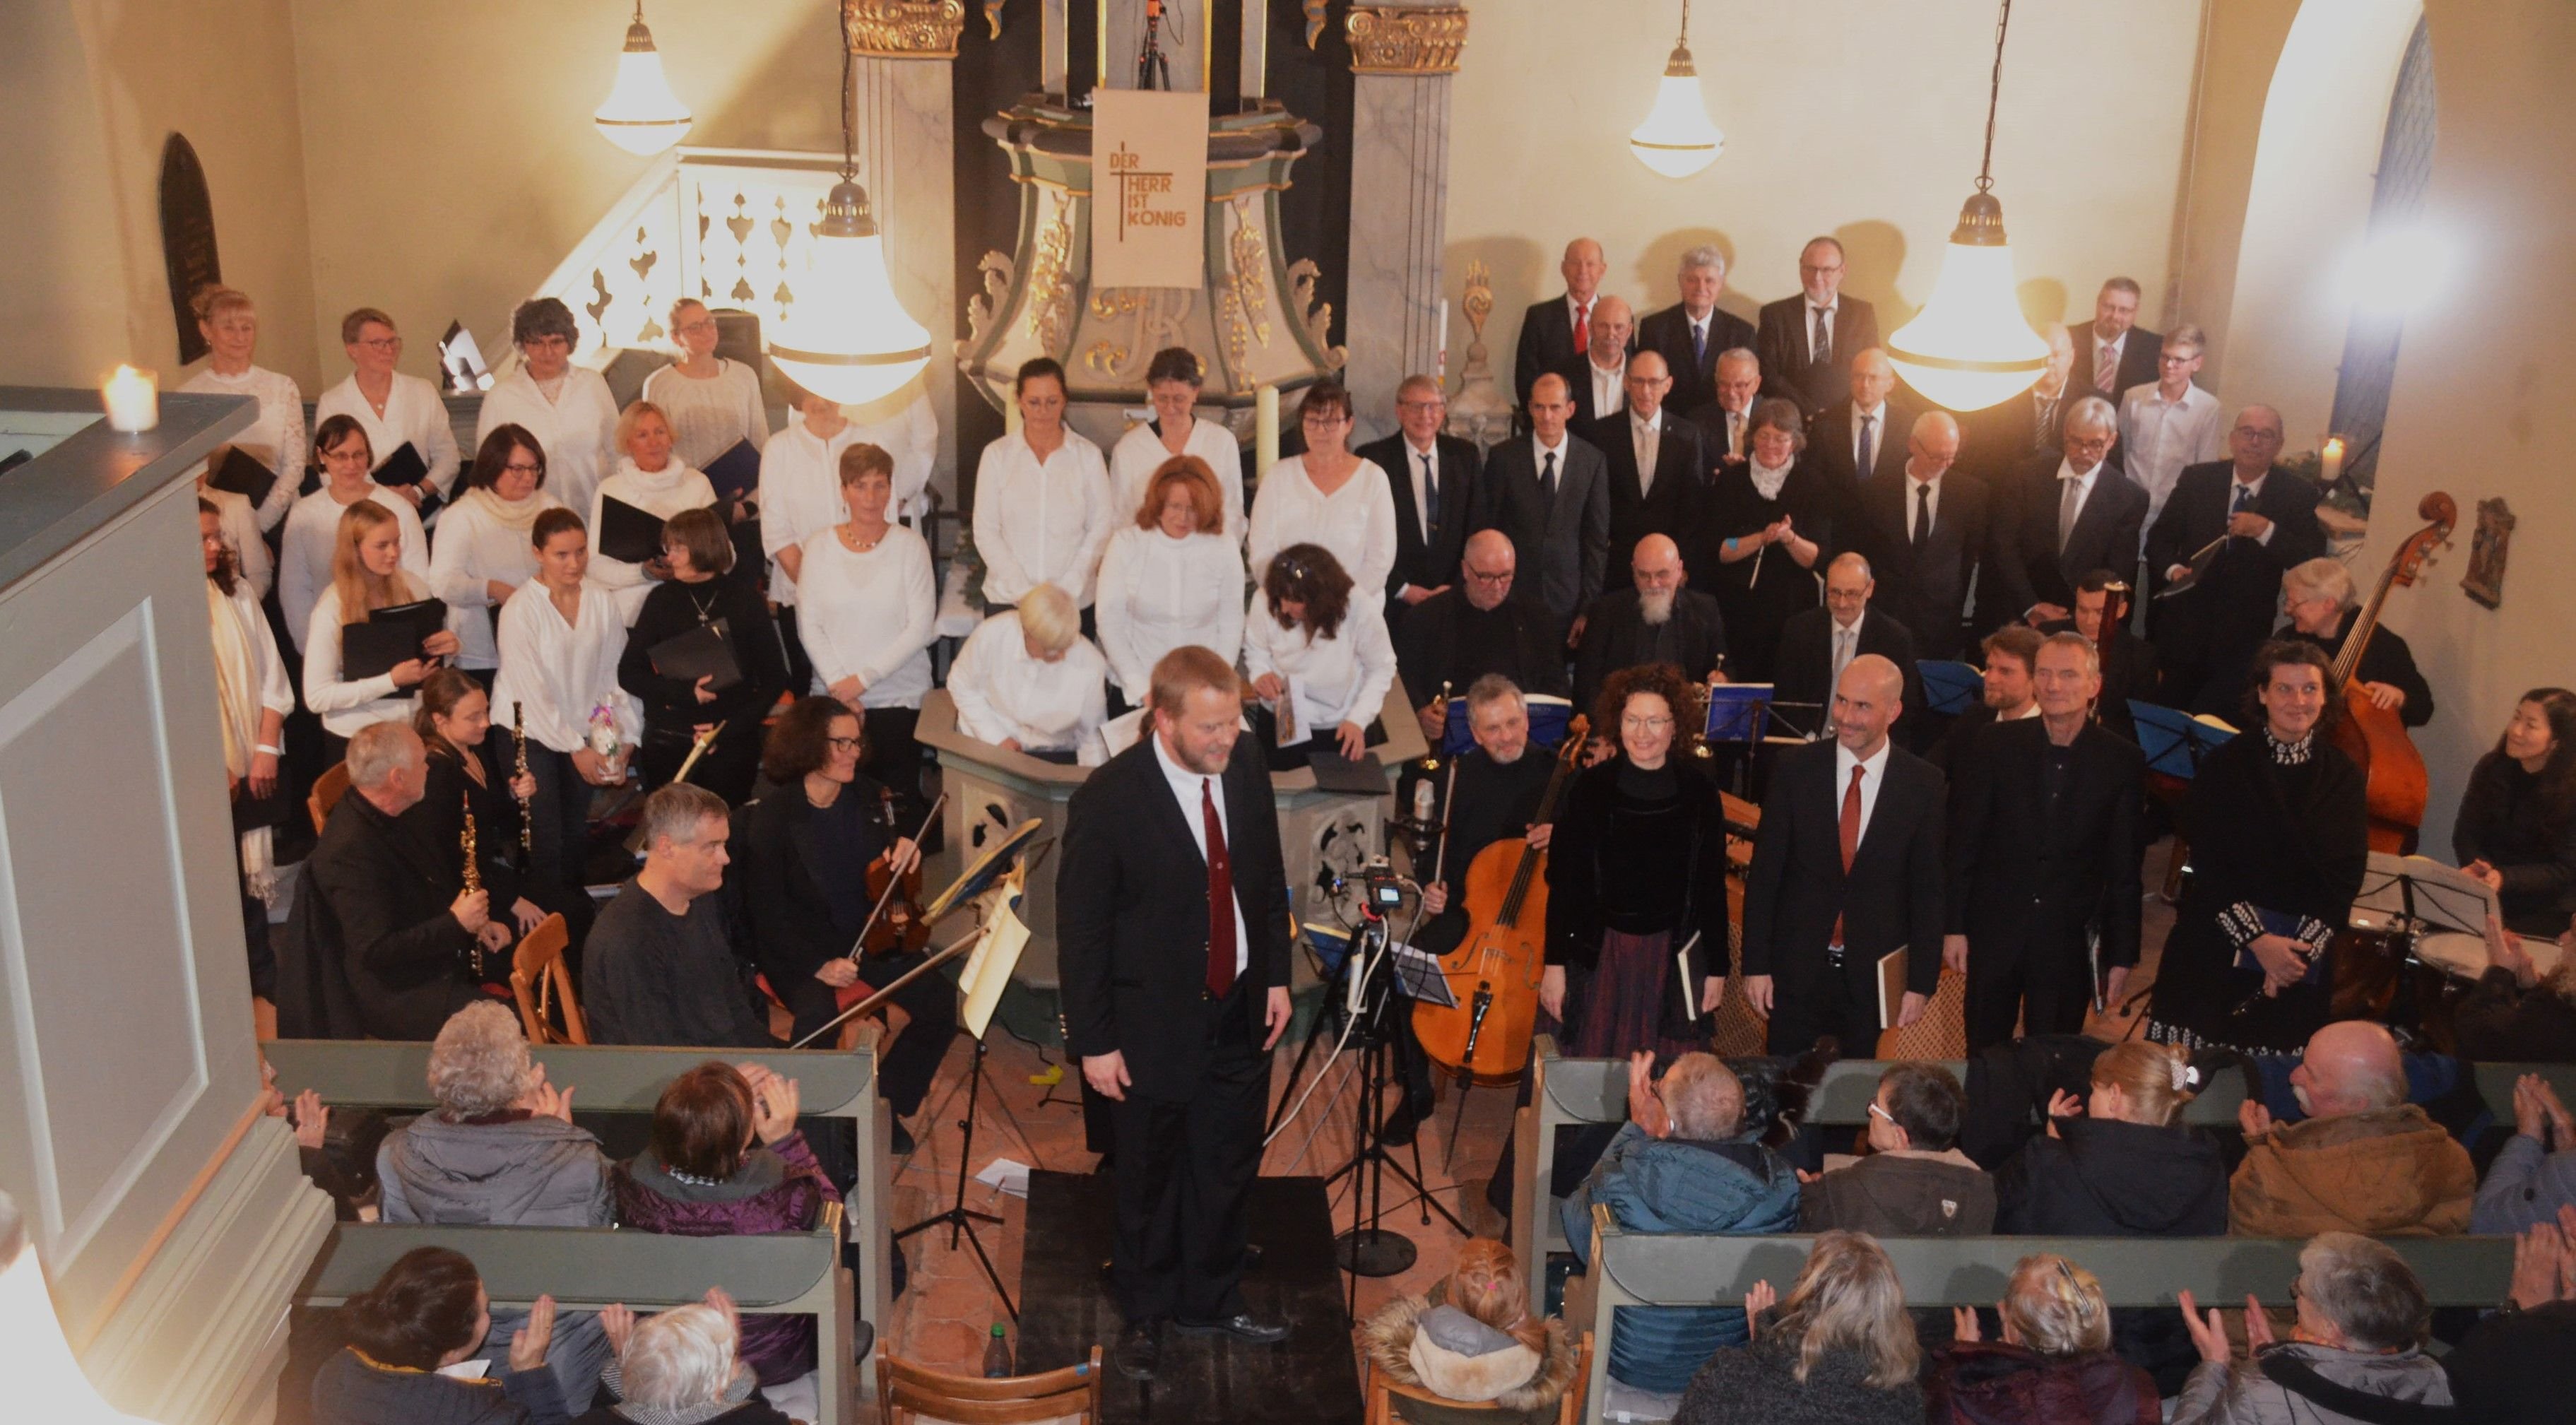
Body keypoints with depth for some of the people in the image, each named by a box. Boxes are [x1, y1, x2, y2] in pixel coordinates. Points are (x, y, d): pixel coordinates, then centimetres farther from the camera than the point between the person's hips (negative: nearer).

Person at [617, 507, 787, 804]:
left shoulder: (744, 598, 0)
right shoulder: (662, 599, 3)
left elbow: (775, 677, 1)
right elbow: (628, 674, 1)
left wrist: (731, 728, -10)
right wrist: (685, 692, -15)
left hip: (733, 745, -1)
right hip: (667, 743, 1)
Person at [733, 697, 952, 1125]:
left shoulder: (867, 796, 4)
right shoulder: (770, 818, -12)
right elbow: (767, 913, -13)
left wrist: (903, 844, -3)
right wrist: (818, 965, -24)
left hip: (871, 940, 5)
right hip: (802, 950, -5)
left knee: (941, 1001, -16)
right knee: (818, 1016, -34)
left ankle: (886, 1106, 4)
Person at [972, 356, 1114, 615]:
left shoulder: (1088, 455, 1)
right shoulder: (997, 455, 1)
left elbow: (1101, 528, 1)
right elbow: (985, 532, 0)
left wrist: (1067, 591, -9)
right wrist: (1024, 592, -9)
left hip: (1073, 601, 0)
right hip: (1006, 600, 0)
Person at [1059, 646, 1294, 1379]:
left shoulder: (1244, 764, -7)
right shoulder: (1109, 800, -23)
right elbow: (1080, 928, -16)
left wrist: (1276, 975, 7)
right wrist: (1095, 1042, -13)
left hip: (1241, 1012, 5)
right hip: (1154, 1023, -5)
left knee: (1228, 1170, 20)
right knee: (1151, 1181, 15)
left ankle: (1211, 1301, 41)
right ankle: (1145, 1315, 37)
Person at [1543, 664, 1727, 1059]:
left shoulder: (1699, 791, -3)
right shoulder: (1592, 787, -6)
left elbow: (1712, 885, 3)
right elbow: (1562, 880, -3)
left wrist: (1717, 967, 4)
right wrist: (1554, 963, -5)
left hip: (1675, 956, 1)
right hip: (1598, 952, -1)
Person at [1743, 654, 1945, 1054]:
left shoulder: (1924, 785, -5)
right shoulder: (1796, 768, -5)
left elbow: (1929, 890, 0)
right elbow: (1764, 872, -3)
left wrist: (1921, 983, -1)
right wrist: (1756, 964, -5)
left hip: (1875, 975, 0)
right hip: (1797, 970, 0)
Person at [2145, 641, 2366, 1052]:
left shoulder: (2342, 775, 4)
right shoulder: (2226, 764, -2)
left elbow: (2347, 873, 2)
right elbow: (2208, 864, -5)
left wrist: (2300, 950, -9)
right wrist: (2258, 940, -13)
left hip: (2305, 955, 2)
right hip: (2217, 949, -1)